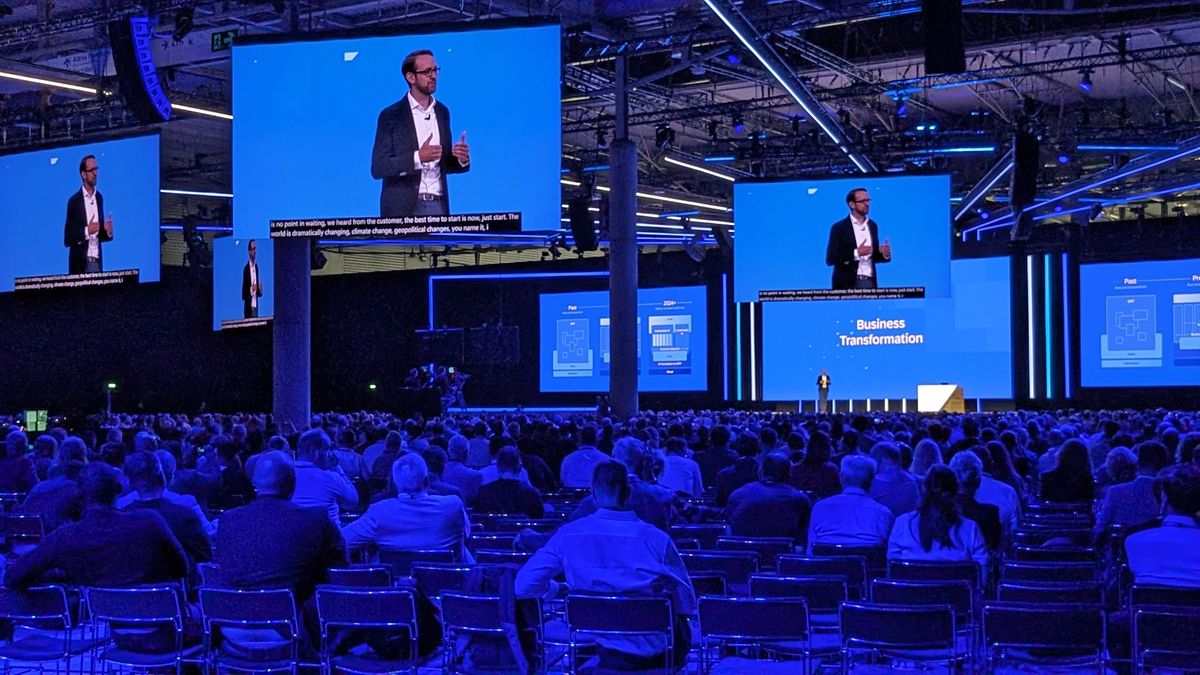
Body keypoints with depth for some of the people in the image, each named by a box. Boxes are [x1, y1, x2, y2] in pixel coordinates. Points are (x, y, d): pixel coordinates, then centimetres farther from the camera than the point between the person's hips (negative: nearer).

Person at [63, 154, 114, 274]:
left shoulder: (99, 197, 12)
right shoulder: (74, 201, -6)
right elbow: (67, 239, -9)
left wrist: (107, 231, -2)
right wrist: (86, 231, -23)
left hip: (97, 263, 5)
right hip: (80, 265, -5)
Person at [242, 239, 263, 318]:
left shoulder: (256, 266, 13)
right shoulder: (246, 268, -10)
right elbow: (243, 293, -10)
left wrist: (259, 290, 0)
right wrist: (251, 289, -25)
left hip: (256, 305, 7)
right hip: (249, 307, -7)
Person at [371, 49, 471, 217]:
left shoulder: (442, 111, 11)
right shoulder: (391, 115, -4)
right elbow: (377, 168, -9)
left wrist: (461, 159, -4)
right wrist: (418, 157, -21)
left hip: (438, 206, 4)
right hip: (403, 209, -4)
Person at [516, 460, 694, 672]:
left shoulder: (568, 535, -9)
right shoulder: (657, 538, -13)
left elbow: (524, 586, -7)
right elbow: (687, 604, -7)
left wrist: (559, 589, 14)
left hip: (613, 656, 2)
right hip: (663, 652, -1)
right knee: (680, 627, 33)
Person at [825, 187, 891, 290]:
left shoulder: (873, 225, 13)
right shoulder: (839, 228, -5)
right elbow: (830, 259, -11)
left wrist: (884, 254, -3)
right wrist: (856, 253, -21)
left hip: (870, 283, 5)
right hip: (847, 284, -5)